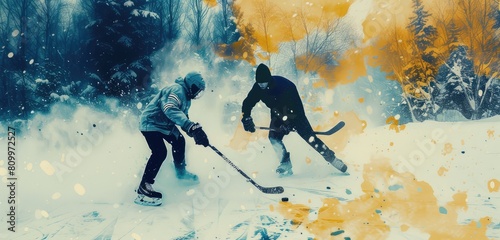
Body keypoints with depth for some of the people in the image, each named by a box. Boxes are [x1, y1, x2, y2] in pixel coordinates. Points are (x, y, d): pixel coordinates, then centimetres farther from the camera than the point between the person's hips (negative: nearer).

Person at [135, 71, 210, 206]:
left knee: (179, 141, 20)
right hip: (151, 123, -11)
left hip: (165, 124, 11)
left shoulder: (186, 96, 8)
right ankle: (143, 189, -18)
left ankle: (181, 171, 43)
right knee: (160, 152, -23)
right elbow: (170, 109, -44)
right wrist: (191, 127, -52)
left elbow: (183, 116, 19)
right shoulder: (177, 90, -25)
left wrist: (195, 132, 6)